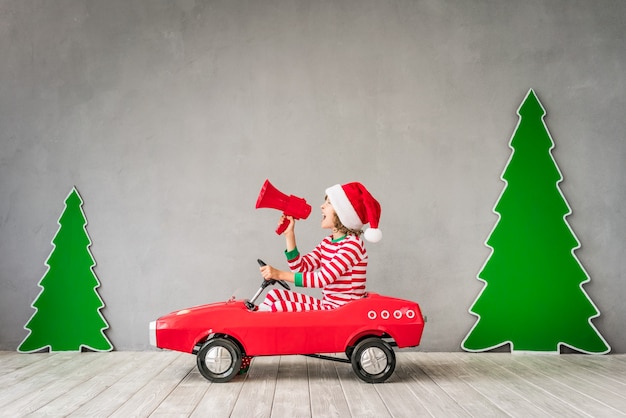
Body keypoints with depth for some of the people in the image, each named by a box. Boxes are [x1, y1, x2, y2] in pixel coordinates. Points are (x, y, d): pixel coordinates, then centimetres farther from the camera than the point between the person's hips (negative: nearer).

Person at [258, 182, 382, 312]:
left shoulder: (352, 245, -17)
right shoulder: (327, 242, 11)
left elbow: (322, 279, -23)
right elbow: (300, 268, 6)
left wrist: (280, 274, -22)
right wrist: (289, 234, 1)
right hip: (326, 304, 9)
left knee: (279, 308, -20)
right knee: (274, 295, 5)